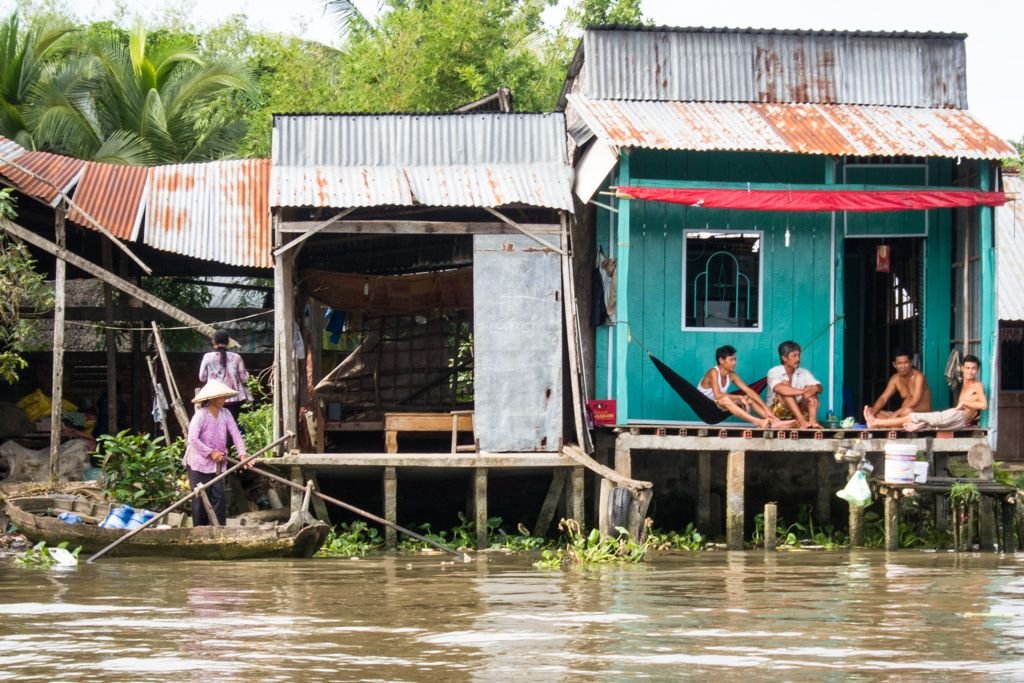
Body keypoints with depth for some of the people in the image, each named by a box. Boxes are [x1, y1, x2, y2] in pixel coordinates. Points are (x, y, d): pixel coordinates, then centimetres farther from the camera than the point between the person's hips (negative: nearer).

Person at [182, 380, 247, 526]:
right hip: (199, 463, -5)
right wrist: (211, 453, -17)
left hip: (216, 464, 5)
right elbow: (193, 439, -20)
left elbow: (235, 434, -1)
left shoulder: (225, 414, 2)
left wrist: (242, 455, -12)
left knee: (218, 497, -1)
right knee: (201, 498, -1)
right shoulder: (201, 415, -15)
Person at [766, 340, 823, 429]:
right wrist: (803, 392, -37)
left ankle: (812, 421, -41)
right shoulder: (774, 372, -11)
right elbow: (779, 388, -33)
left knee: (812, 391, -16)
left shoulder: (804, 373, 4)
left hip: (798, 410, 4)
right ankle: (802, 421, -46)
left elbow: (819, 387, -9)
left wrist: (813, 389, -34)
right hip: (778, 412, -4)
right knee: (785, 384, -27)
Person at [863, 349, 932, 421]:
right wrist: (872, 413, -19)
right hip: (902, 414, 7)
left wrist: (896, 413, -33)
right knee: (869, 411, -7)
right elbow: (883, 398, 1)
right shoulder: (895, 379, 5)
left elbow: (915, 402, -25)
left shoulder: (918, 376, -15)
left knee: (907, 411, -43)